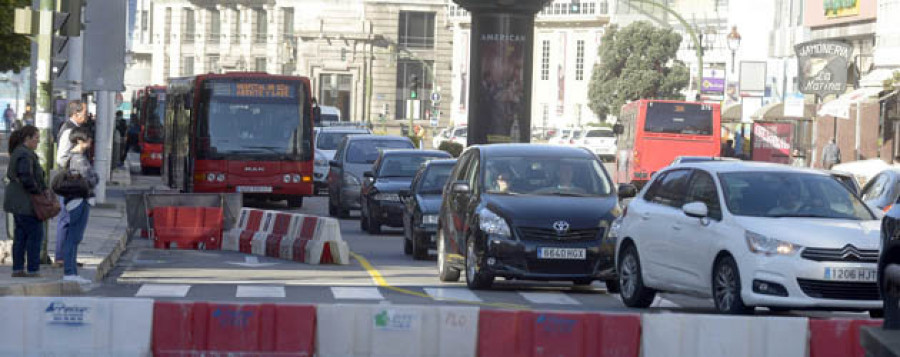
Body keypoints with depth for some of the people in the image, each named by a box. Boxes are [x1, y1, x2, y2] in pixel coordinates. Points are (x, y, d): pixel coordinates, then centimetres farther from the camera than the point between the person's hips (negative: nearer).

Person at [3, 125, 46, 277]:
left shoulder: (17, 152, 15)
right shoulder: (25, 155, -18)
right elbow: (26, 178, -26)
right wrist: (38, 191, -13)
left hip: (17, 201, 10)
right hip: (25, 201, -10)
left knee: (21, 234, 12)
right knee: (35, 233, -5)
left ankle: (17, 269, 13)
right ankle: (33, 270, -4)